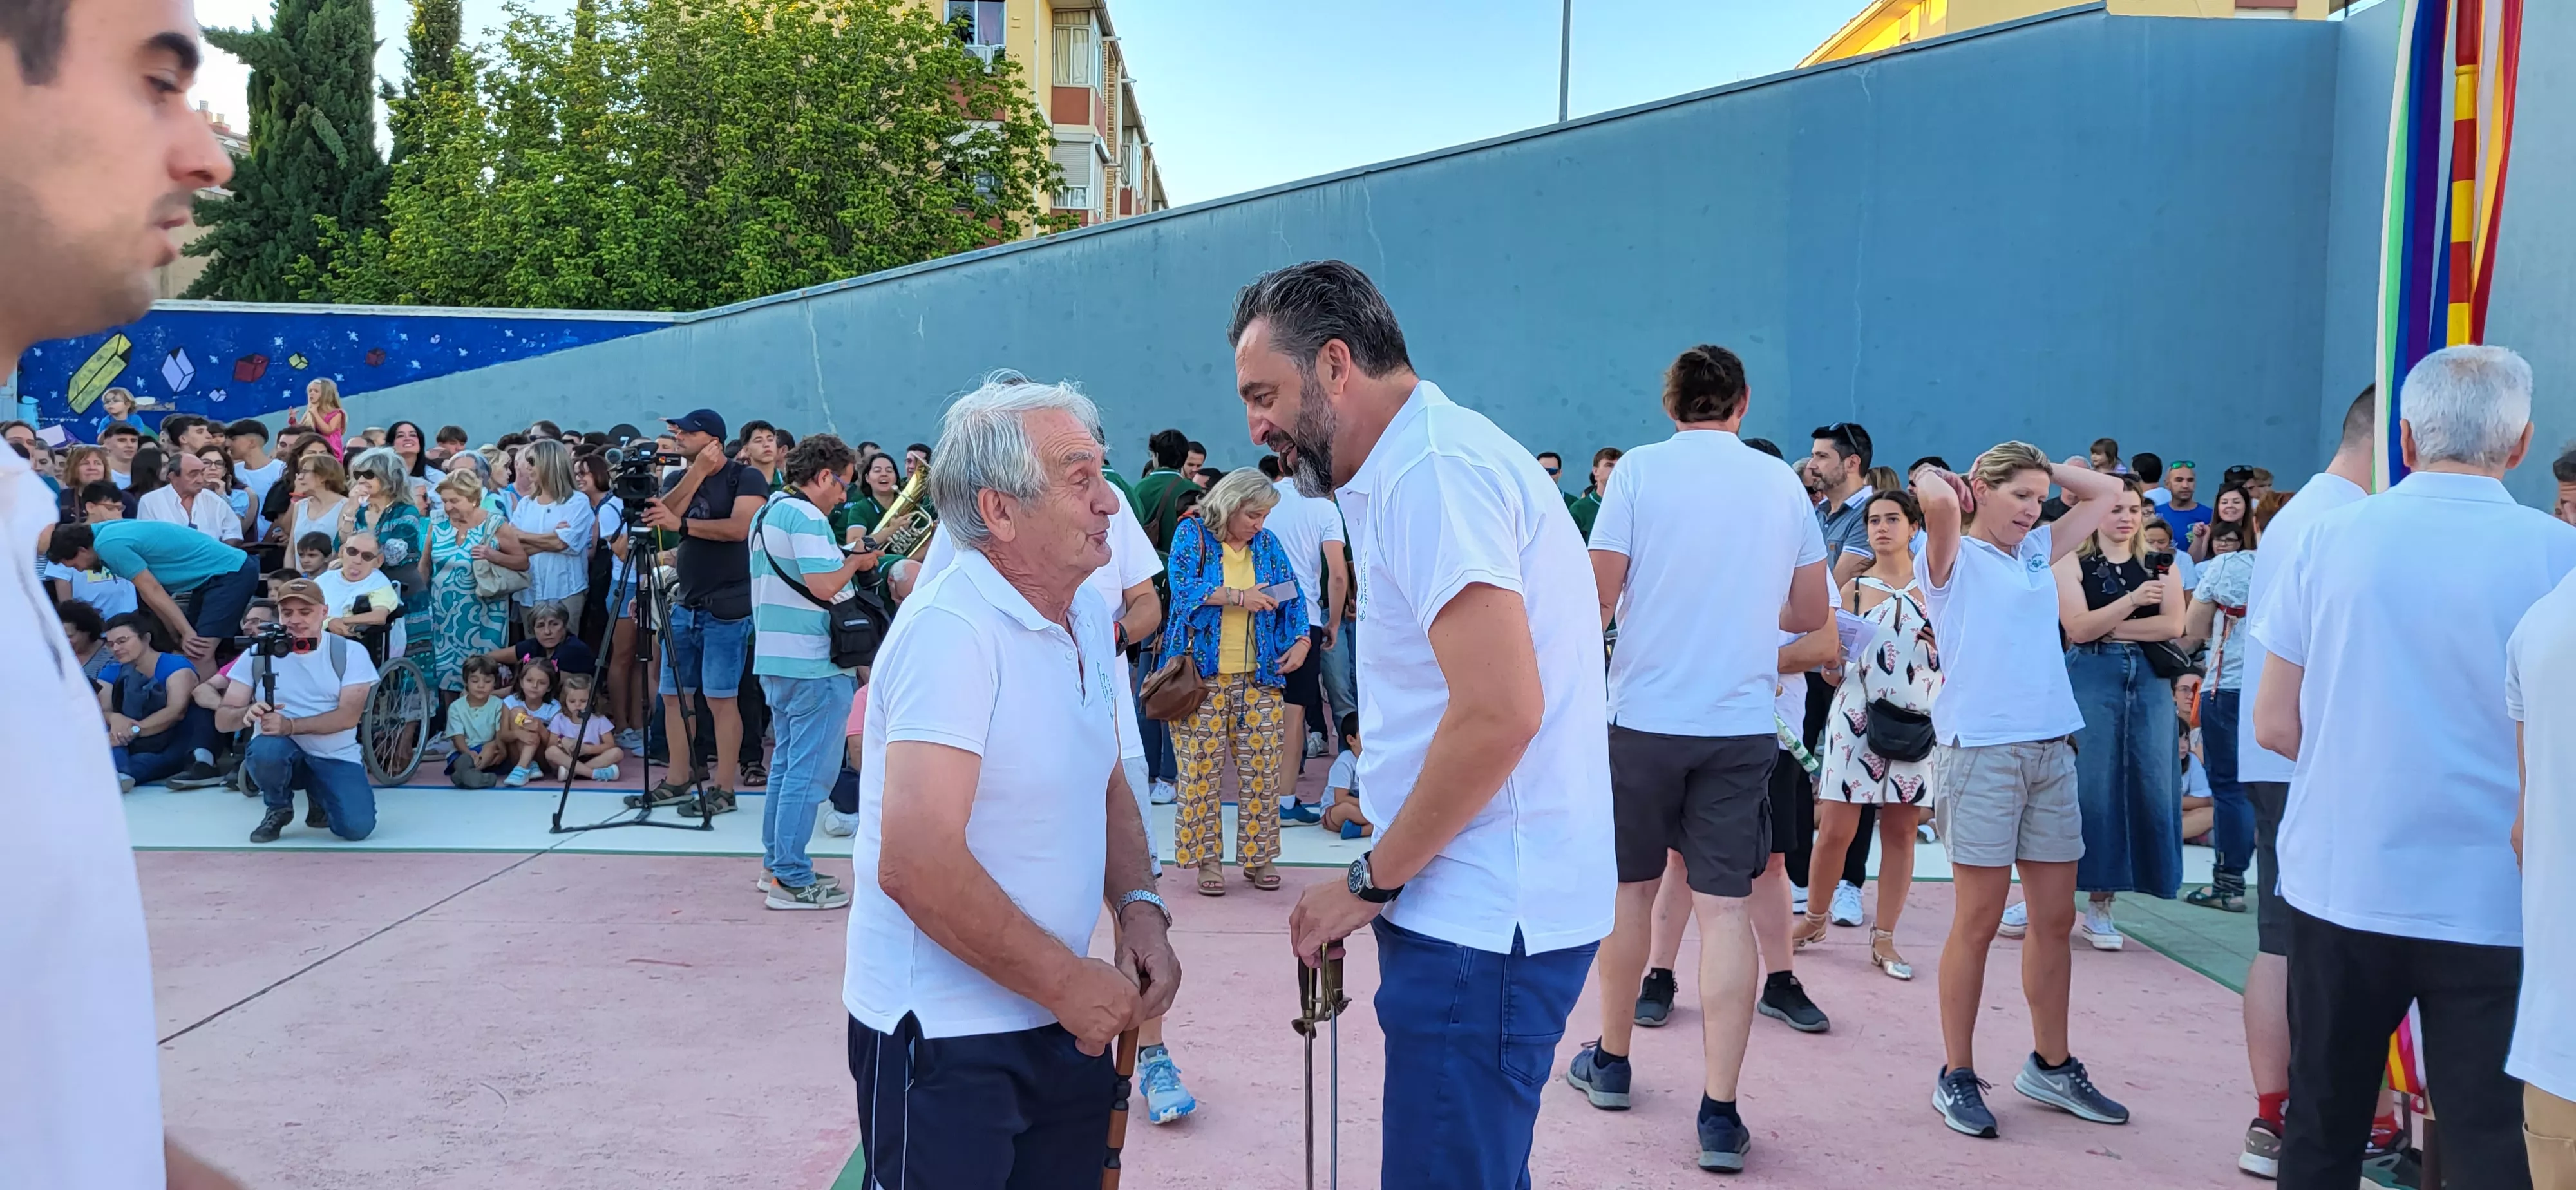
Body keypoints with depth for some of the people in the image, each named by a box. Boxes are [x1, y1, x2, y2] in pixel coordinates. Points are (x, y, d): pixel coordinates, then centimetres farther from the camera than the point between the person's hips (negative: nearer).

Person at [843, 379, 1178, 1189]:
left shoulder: (1087, 616, 6)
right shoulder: (951, 630, -22)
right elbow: (916, 863, -29)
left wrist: (1138, 905, -1)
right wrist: (1069, 982, -19)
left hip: (1064, 1021, 8)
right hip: (945, 1039, -8)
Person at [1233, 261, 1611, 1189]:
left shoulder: (1431, 469, -16)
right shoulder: (1420, 463, 17)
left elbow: (1500, 711, -25)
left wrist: (1372, 881, -14)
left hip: (1483, 918, -10)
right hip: (1481, 905, 10)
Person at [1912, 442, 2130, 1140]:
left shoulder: (2037, 552, 18)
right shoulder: (1954, 558, -1)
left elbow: (2106, 492, 27)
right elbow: (1937, 501, -22)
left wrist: (2044, 470, 17)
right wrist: (1945, 480, 0)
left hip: (2052, 750, 7)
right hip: (1979, 750, -7)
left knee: (2055, 918, 11)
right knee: (1979, 920, -2)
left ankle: (2051, 1067, 25)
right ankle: (1957, 1076, 9)